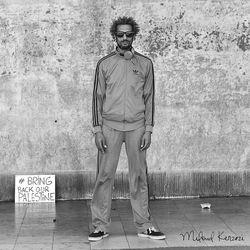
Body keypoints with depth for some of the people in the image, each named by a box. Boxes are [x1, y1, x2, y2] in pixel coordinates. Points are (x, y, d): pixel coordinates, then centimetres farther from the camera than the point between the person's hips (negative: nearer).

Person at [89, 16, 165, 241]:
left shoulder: (145, 64, 7)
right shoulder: (105, 64, 5)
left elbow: (149, 97, 7)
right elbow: (98, 97, 5)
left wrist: (148, 129, 0)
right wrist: (97, 130, -2)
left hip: (136, 126, 1)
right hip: (110, 126, 0)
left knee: (139, 176, 4)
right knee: (104, 176, -1)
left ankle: (144, 225, 12)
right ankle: (101, 225, 7)